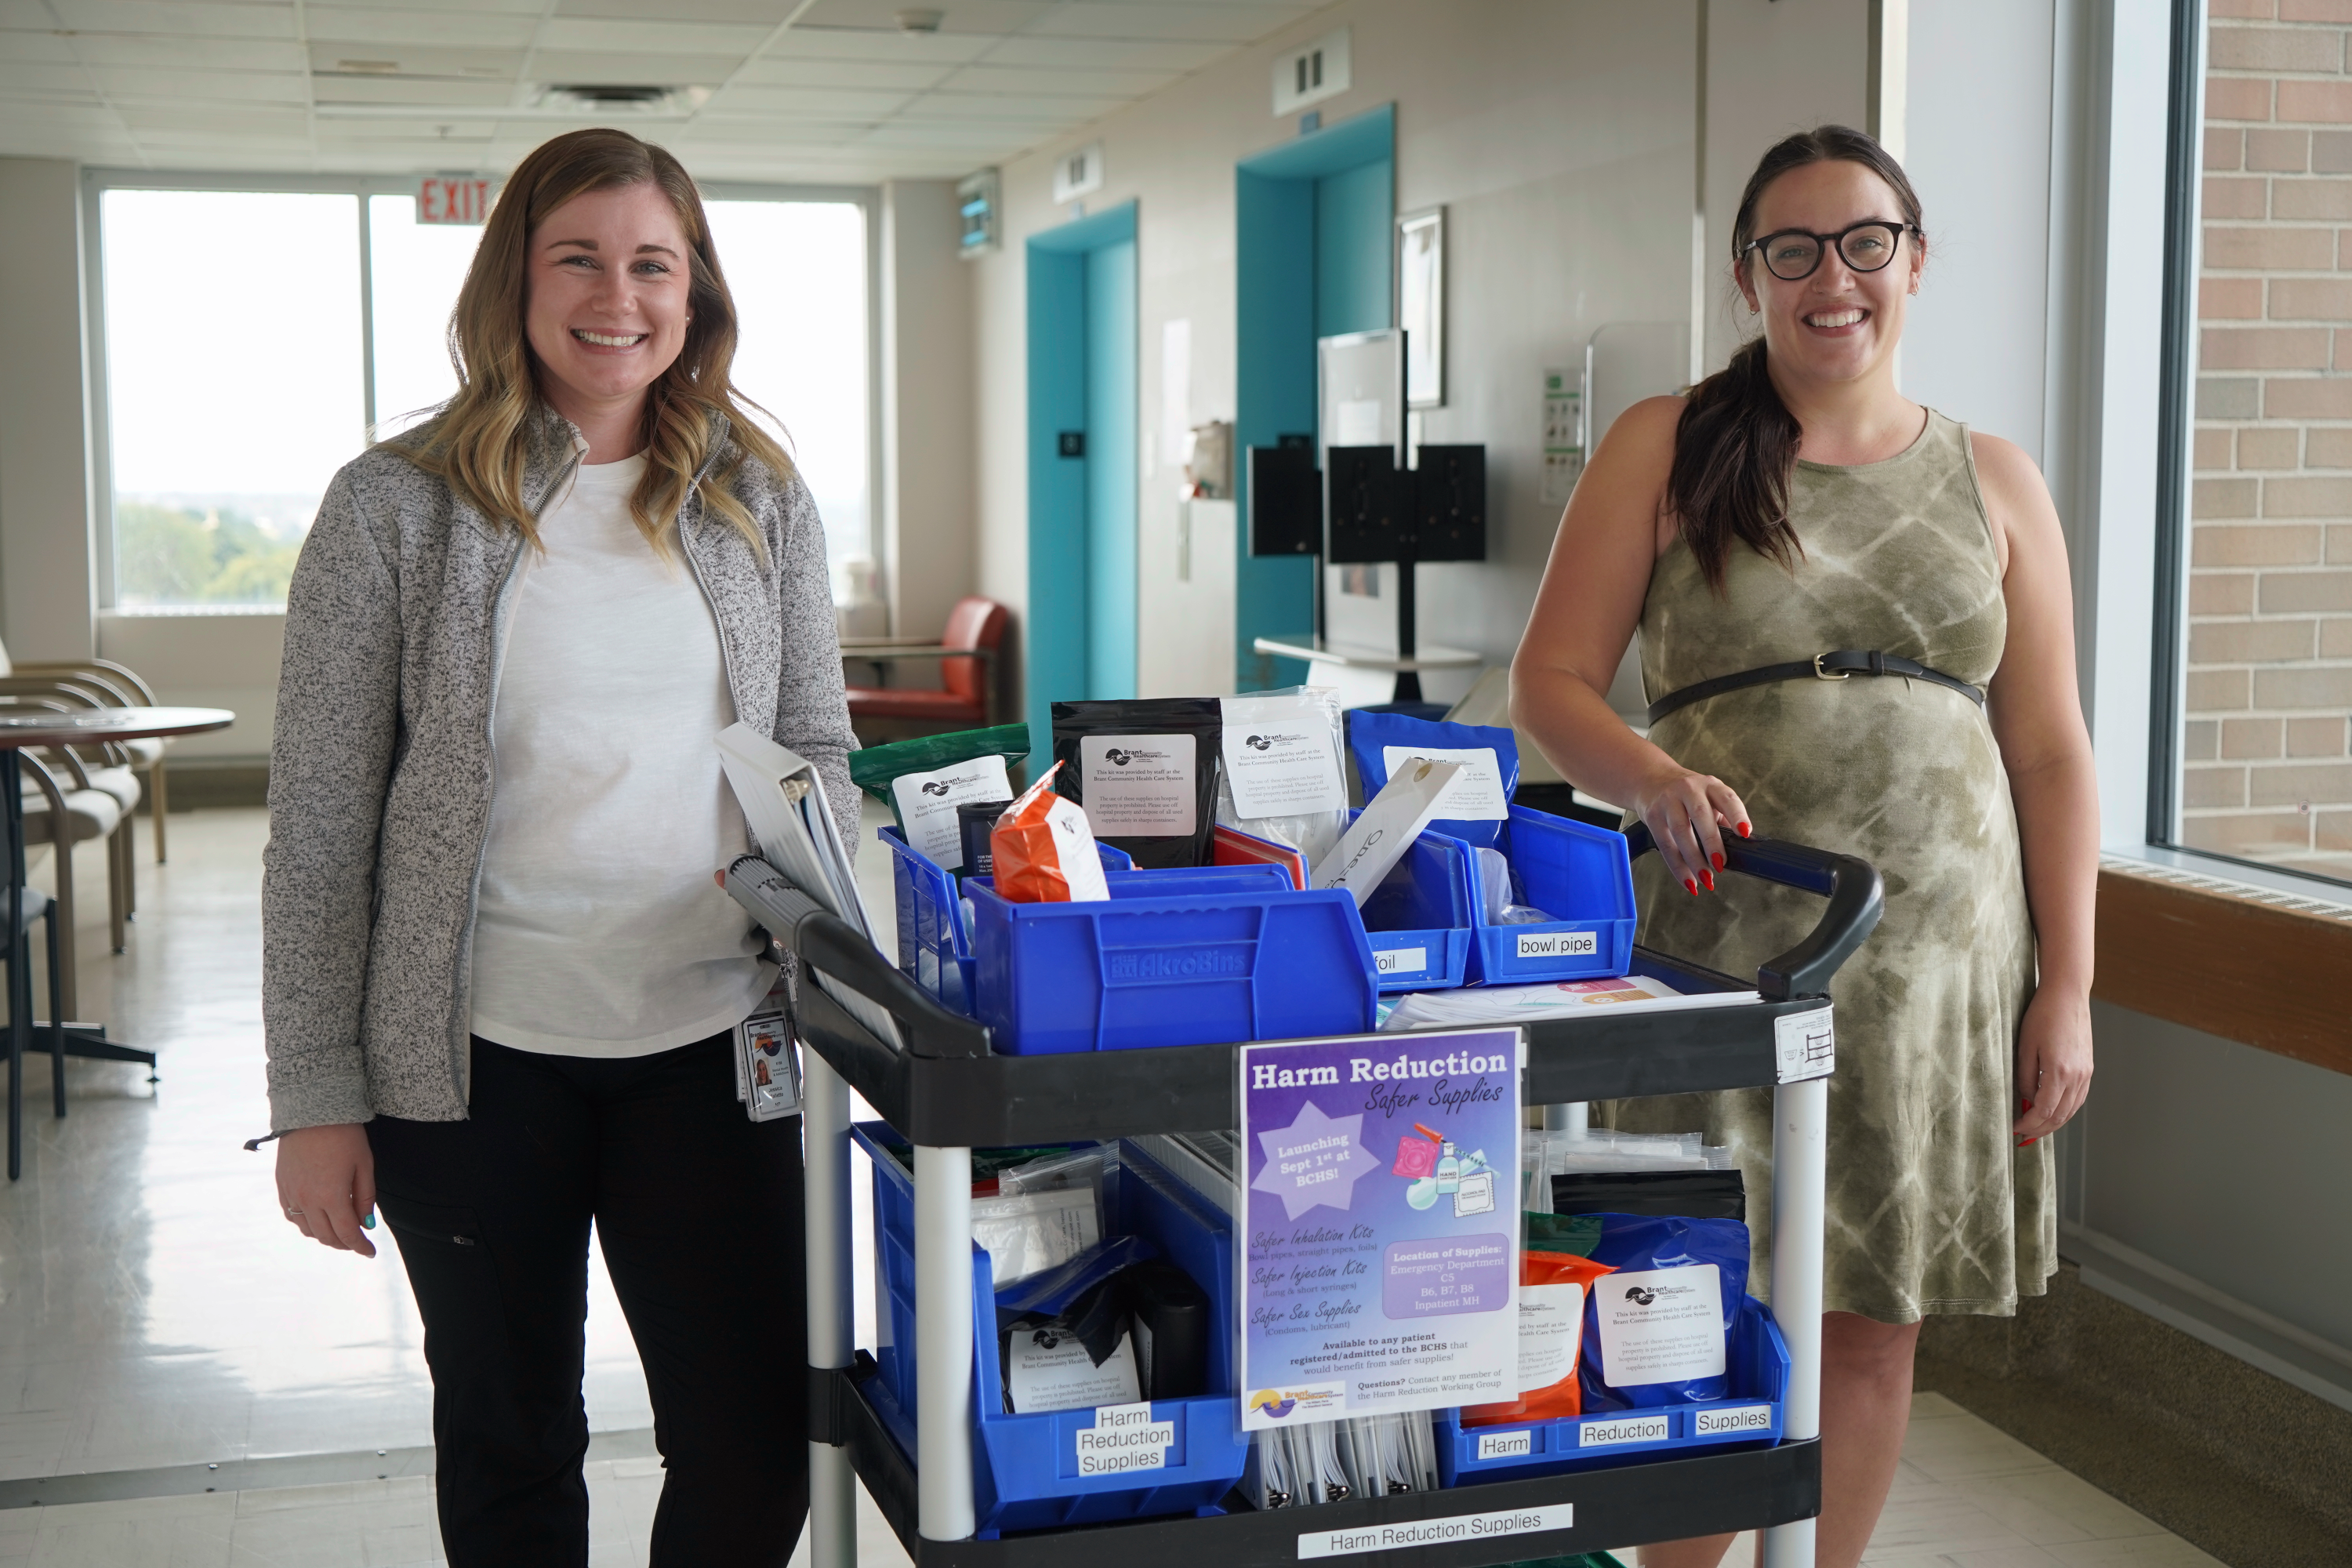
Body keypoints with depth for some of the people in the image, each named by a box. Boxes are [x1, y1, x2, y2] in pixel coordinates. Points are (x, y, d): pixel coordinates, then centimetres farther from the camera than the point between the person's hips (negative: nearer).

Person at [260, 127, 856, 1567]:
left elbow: (818, 751, 14)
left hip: (710, 1040, 2)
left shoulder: (763, 501, 5)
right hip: (474, 1058, -1)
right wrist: (315, 1096, -5)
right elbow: (322, 822, -3)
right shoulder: (400, 505, -3)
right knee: (509, 1449, 15)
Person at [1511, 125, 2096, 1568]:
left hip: (1935, 956, 2)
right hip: (1723, 948, -2)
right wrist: (1656, 781, -19)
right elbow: (1551, 680, 2)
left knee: (1873, 1328, 8)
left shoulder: (1993, 482, 11)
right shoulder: (1665, 450, 5)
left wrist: (2067, 988, 3)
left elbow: (2050, 752, 9)